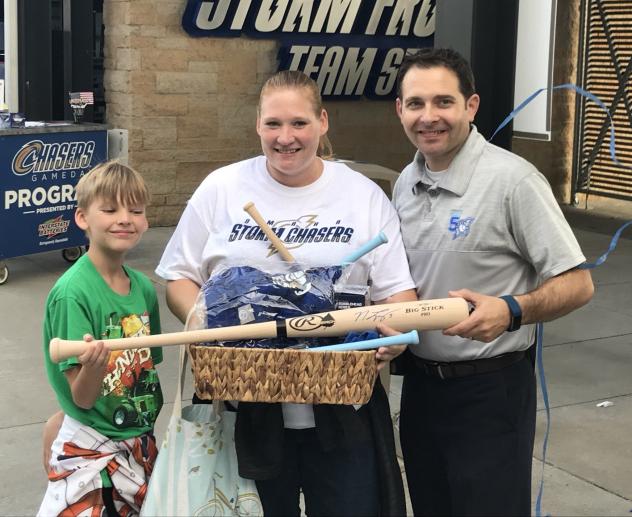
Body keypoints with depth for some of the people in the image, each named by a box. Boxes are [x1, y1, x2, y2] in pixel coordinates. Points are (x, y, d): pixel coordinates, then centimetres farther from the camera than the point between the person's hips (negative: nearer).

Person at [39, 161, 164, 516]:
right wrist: (93, 364, -36)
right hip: (89, 452, -6)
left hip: (141, 444, 6)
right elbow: (82, 397, -18)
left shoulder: (144, 287, 0)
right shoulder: (73, 293, -18)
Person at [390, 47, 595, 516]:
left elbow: (577, 284, -16)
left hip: (490, 390, -6)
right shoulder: (406, 183, 6)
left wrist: (512, 311, -32)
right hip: (420, 383, 7)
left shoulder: (512, 179, -16)